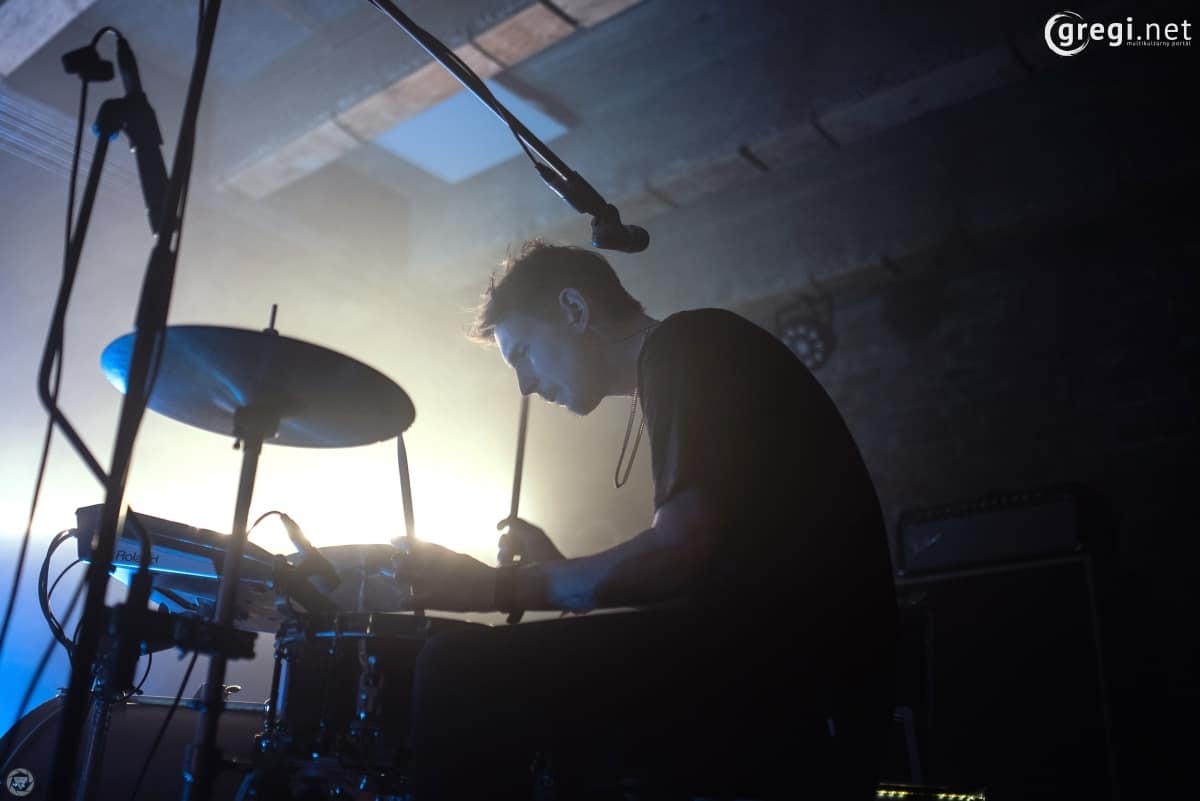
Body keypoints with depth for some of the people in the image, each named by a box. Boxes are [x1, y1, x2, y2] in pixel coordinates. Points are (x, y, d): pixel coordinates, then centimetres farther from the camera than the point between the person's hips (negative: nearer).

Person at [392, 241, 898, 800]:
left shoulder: (688, 344, -4)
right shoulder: (678, 367, 24)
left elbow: (683, 549, -17)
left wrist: (499, 586, -8)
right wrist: (555, 570, 12)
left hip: (796, 671, -10)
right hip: (775, 659, 10)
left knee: (464, 673, -20)